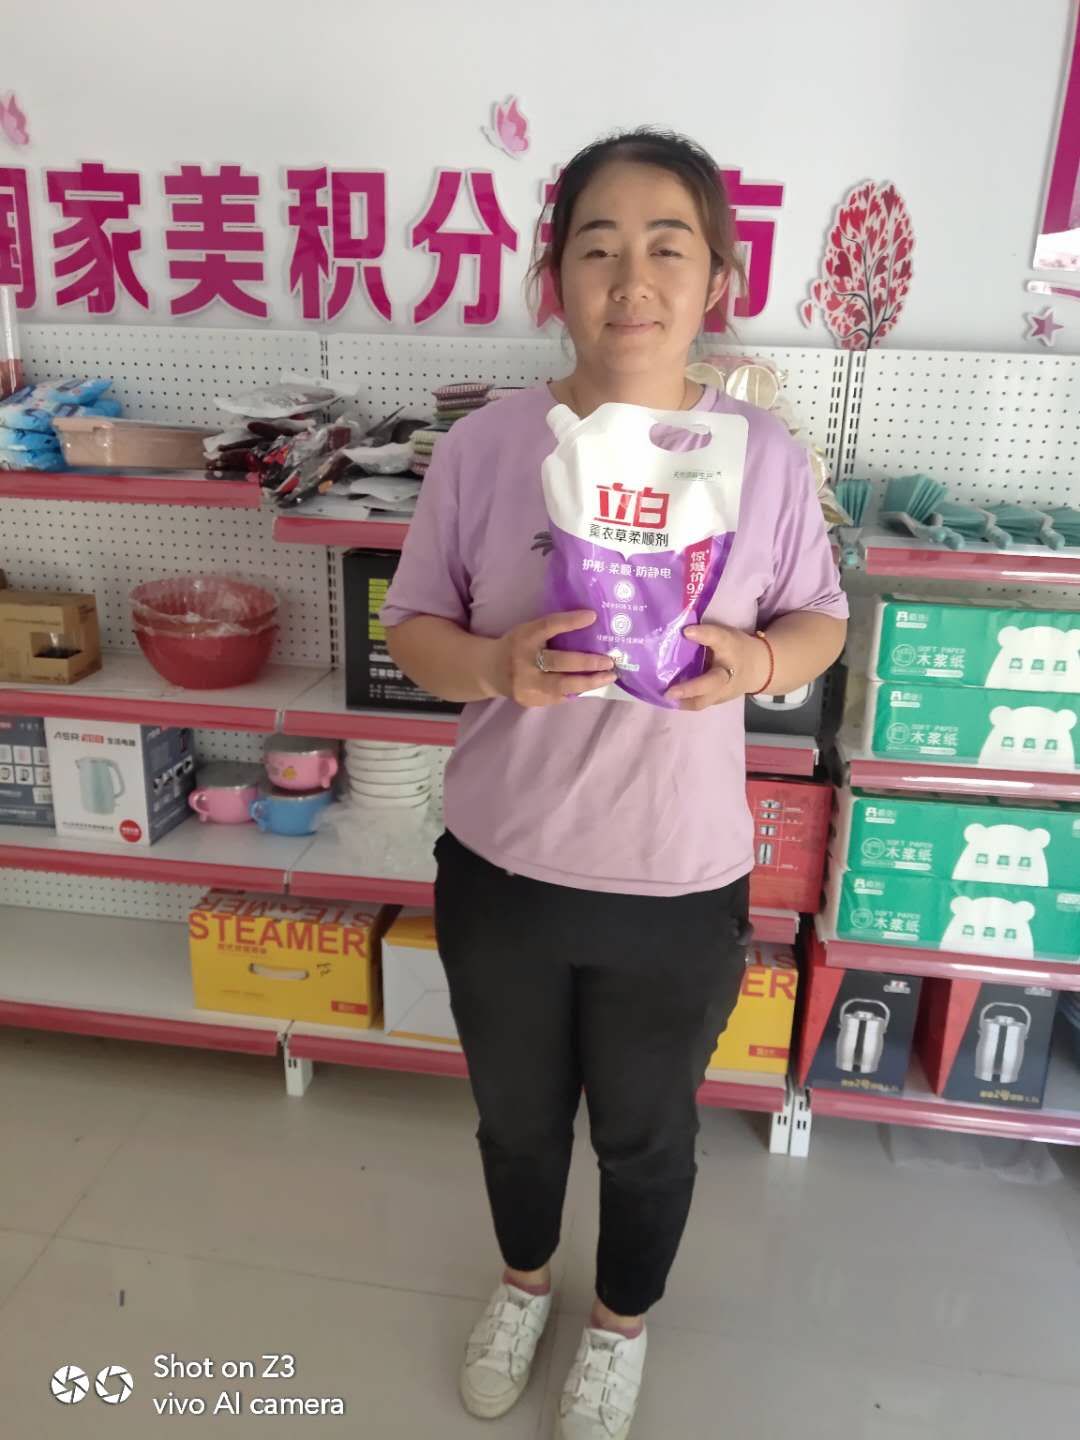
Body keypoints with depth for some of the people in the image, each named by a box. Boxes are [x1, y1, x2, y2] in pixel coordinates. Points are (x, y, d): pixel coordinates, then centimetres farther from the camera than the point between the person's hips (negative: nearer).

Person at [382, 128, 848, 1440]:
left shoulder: (764, 454, -9)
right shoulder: (482, 447, -10)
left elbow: (818, 619, 3)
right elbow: (411, 627, -2)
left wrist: (755, 662, -20)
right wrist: (498, 665, -23)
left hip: (681, 886, 0)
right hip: (500, 869, 1)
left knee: (645, 1135, 23)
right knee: (515, 1117, 25)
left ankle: (620, 1324, 57)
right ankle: (522, 1282, 60)